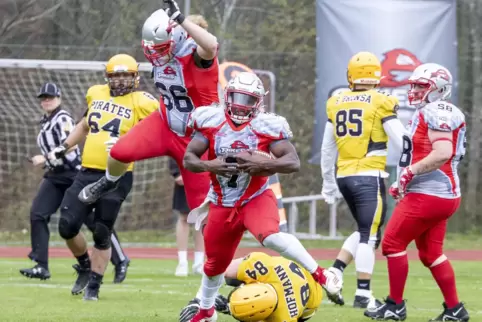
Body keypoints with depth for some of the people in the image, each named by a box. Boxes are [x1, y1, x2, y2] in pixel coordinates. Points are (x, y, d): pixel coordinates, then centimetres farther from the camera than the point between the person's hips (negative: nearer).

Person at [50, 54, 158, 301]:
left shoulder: (141, 103, -6)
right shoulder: (96, 94, 12)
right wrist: (64, 147, 23)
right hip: (87, 173, 5)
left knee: (102, 234, 0)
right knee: (67, 226, 0)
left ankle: (94, 285, 14)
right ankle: (85, 266, 26)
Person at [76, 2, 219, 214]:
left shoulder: (195, 55, -27)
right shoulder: (160, 56, -4)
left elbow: (212, 46, -53)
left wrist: (180, 19, -52)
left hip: (195, 138, -5)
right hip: (165, 125, 5)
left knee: (201, 204, 1)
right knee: (121, 151, -16)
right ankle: (109, 183, 16)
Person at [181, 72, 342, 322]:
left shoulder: (266, 127, -14)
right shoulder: (211, 122, -8)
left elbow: (293, 162, -18)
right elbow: (188, 159, -5)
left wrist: (261, 164, -33)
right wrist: (209, 166, -26)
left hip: (256, 198, -3)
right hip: (222, 204, 3)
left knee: (269, 236, -34)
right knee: (214, 263, 16)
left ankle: (318, 273, -21)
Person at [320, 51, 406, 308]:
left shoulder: (336, 104, 9)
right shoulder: (381, 104, -7)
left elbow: (327, 149, 17)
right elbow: (402, 142, -6)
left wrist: (328, 182, 27)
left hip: (344, 176, 6)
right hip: (369, 177, -6)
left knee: (364, 231, 20)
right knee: (370, 235, 0)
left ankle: (334, 273, 7)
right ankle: (363, 293, -2)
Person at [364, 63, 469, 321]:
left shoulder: (435, 112, -14)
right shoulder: (428, 113, 17)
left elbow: (442, 153, -27)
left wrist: (410, 172, -22)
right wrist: (405, 183, 18)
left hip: (428, 195, -10)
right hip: (443, 194, 10)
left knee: (393, 244, -2)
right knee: (431, 253, 15)